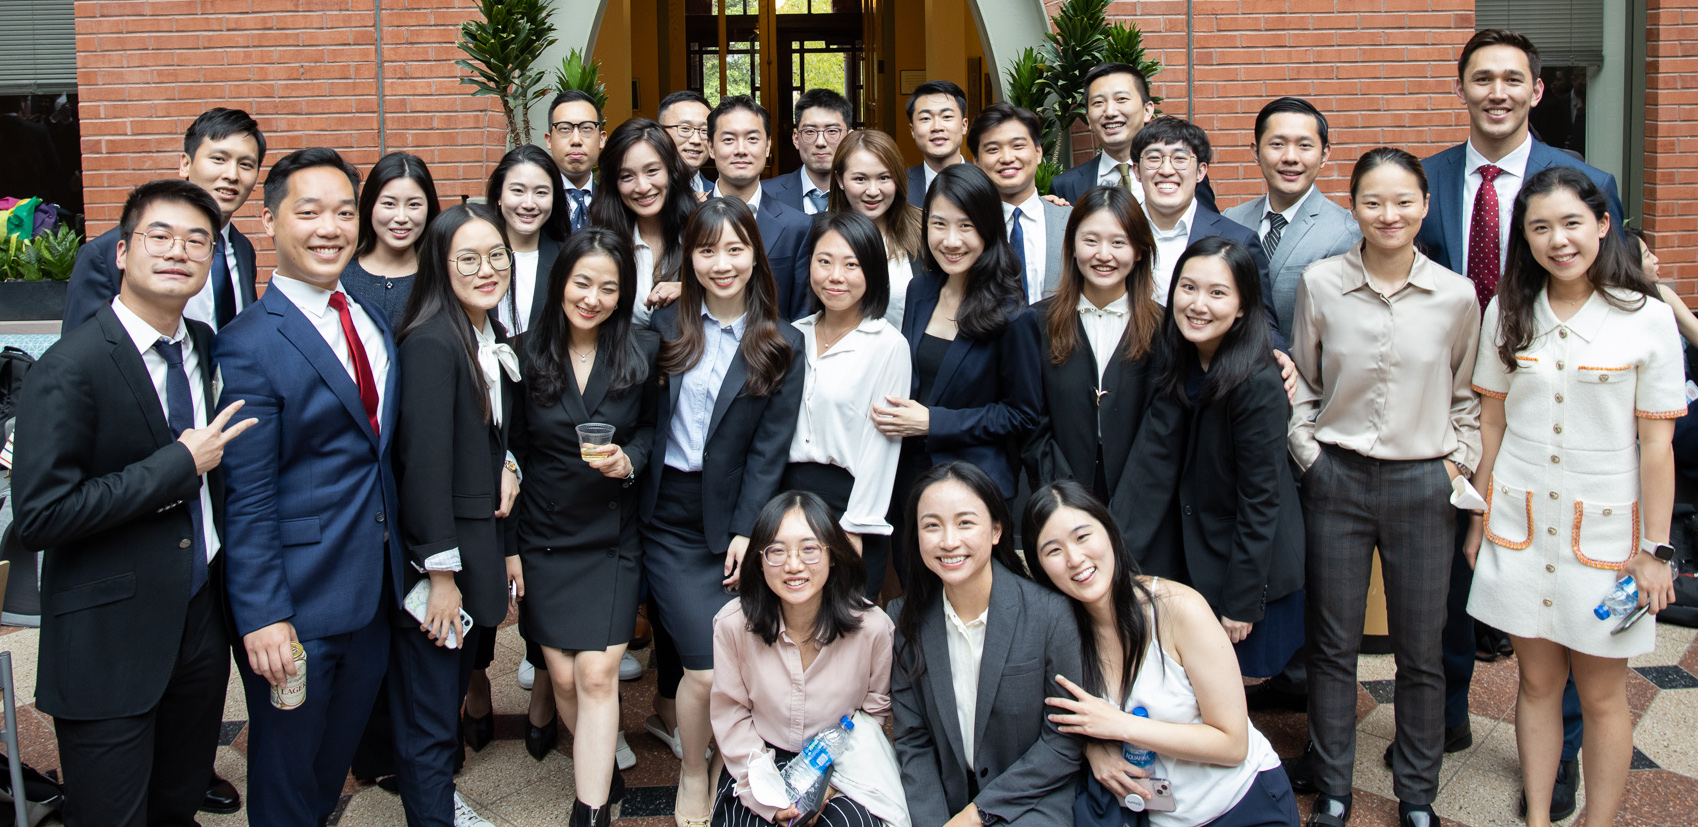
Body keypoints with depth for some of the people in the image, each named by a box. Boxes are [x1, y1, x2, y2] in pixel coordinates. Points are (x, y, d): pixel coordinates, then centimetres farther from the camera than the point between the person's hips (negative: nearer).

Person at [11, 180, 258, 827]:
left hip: (201, 621, 6)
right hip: (109, 641, -6)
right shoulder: (69, 369, -18)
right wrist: (181, 466, -20)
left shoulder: (203, 345, 5)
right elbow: (40, 517, -23)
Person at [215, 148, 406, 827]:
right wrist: (262, 617, -20)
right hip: (296, 600, -7)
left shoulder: (374, 323, 7)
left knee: (338, 755, 23)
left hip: (374, 590, 7)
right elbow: (246, 500, -18)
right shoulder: (250, 344, -16)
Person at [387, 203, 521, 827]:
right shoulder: (431, 343, -18)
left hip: (480, 542, 9)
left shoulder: (497, 344, 9)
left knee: (455, 688, 22)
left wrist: (507, 507, 9)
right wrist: (441, 573, -19)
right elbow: (423, 462, -21)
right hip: (437, 549, -9)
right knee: (430, 710, 3)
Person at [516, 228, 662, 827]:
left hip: (611, 537, -1)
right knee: (563, 676, 4)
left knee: (597, 675, -7)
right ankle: (603, 770, 29)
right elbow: (511, 450, 1)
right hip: (543, 537, 1)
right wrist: (507, 546, -1)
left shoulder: (643, 353, -5)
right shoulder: (526, 354, -5)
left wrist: (630, 460, -15)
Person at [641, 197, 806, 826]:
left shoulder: (783, 347, 2)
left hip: (734, 518, 0)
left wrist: (746, 531, -8)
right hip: (671, 517, 0)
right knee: (708, 668, -9)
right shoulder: (666, 329, 6)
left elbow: (770, 449, -2)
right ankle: (693, 774, 16)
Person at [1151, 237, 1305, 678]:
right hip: (1197, 559, 6)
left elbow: (1260, 501, -20)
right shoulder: (1180, 363, -3)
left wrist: (1241, 603, -17)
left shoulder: (1257, 384, -24)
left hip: (1251, 565, -6)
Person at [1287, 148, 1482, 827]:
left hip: (1422, 485, 0)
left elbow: (1467, 396, 11)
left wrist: (1457, 463, 2)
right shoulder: (1319, 284, -3)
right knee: (1332, 646, 8)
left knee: (1421, 651, 9)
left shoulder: (1456, 295, -2)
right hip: (1337, 480, 0)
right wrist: (1308, 453, 0)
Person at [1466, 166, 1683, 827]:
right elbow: (1491, 422, 6)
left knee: (1601, 694, 7)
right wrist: (1478, 519, 7)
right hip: (1520, 525, 2)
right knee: (1538, 681, 12)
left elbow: (1657, 444, -6)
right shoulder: (1506, 314, 1)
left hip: (1605, 530, -2)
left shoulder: (1647, 319, -8)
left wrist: (1655, 550, -6)